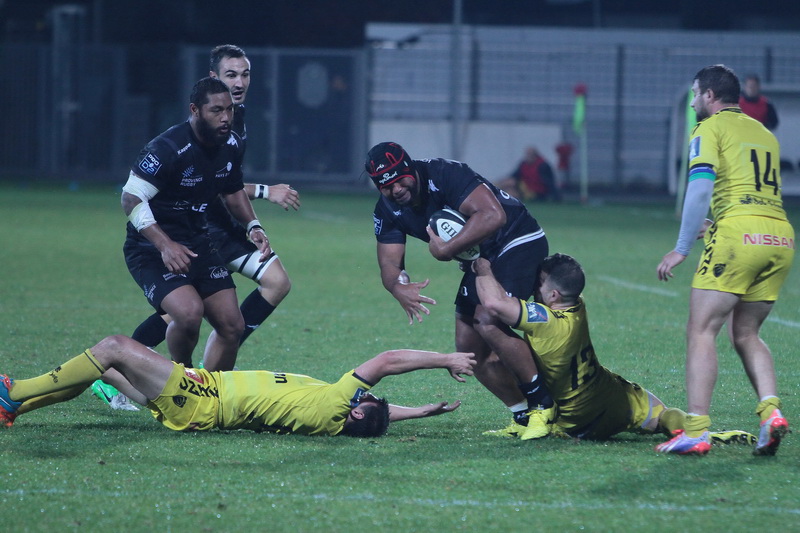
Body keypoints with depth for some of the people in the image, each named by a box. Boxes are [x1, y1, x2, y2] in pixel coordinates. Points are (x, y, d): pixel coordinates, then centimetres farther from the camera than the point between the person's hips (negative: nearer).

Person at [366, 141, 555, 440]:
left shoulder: (445, 175, -27)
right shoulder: (388, 211, -4)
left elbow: (493, 215, -37)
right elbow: (389, 263, -7)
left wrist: (447, 250, -33)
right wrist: (399, 288, -31)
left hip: (518, 244, -9)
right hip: (482, 258, 9)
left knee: (488, 321, -27)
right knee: (470, 349, 3)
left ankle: (545, 406, -16)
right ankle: (524, 417, 16)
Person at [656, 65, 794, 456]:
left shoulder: (710, 129, 4)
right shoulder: (764, 133, 25)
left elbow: (700, 188, -9)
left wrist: (682, 248, -7)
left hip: (740, 233, -7)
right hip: (782, 236, 7)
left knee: (701, 331, -4)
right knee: (746, 334, 17)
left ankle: (696, 430, -13)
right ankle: (770, 410, -4)